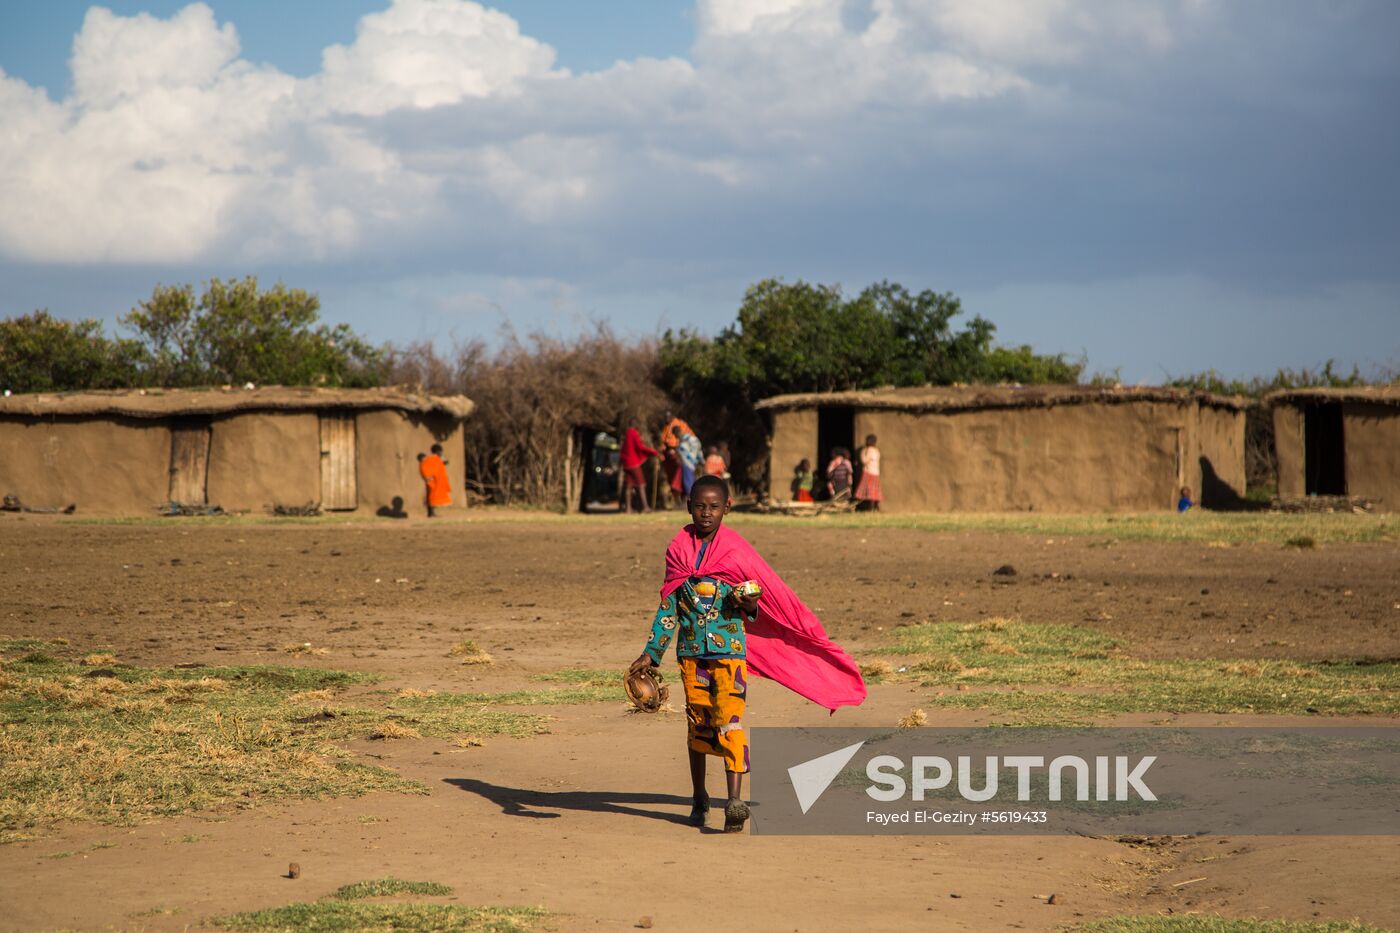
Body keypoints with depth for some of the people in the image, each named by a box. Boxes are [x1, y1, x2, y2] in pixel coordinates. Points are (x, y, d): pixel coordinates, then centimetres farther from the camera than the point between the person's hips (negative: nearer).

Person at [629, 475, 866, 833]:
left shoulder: (738, 552, -3)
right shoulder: (679, 549, 4)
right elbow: (668, 605, 11)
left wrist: (749, 605, -20)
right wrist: (652, 652, 8)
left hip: (729, 647, -3)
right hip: (691, 651, 3)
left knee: (729, 720, -13)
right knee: (697, 723, 10)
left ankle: (735, 801, -20)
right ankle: (699, 799, 24)